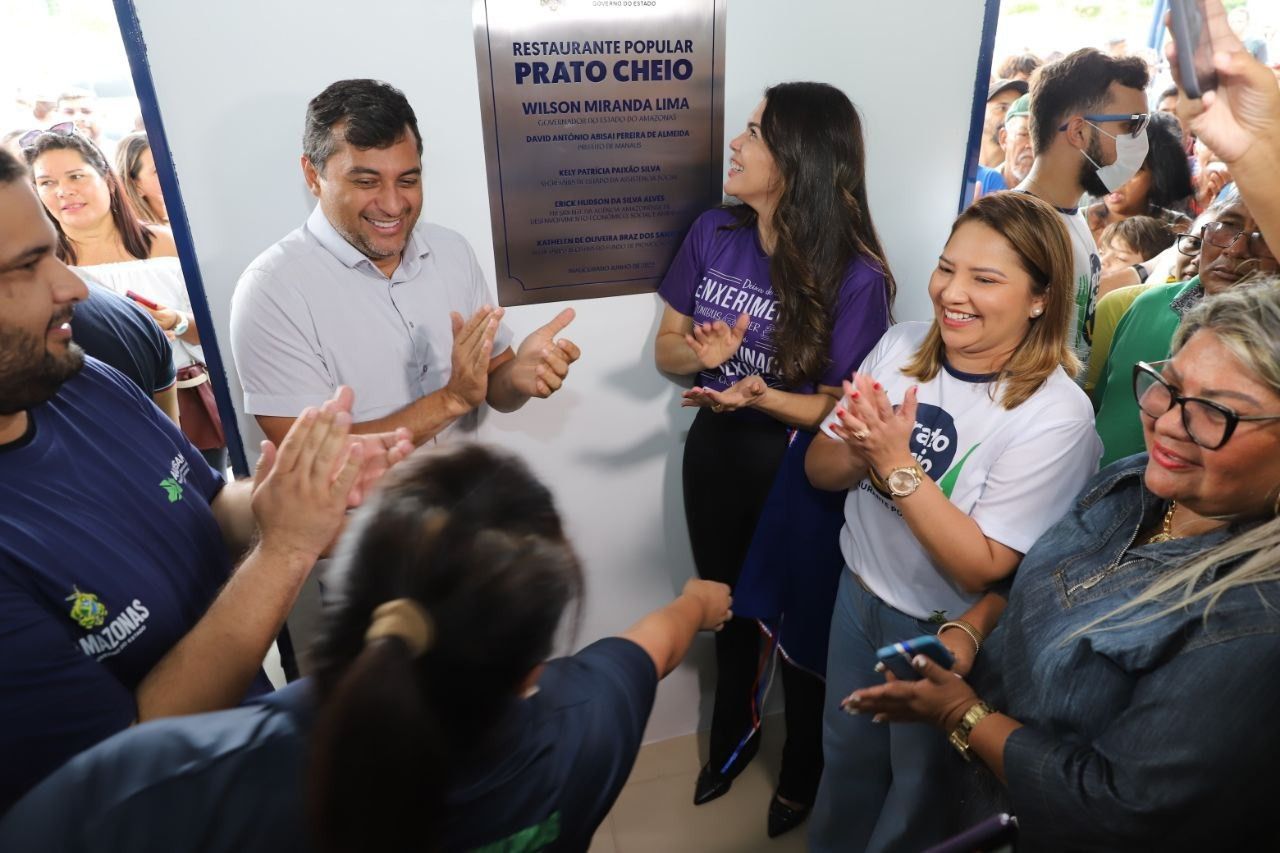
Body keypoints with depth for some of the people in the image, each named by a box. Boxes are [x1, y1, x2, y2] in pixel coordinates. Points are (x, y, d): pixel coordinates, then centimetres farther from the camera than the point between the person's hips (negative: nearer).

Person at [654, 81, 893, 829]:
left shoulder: (854, 276, -21)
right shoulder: (713, 233, -7)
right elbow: (667, 346, 1)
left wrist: (763, 396, -33)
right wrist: (701, 353, -21)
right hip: (715, 456, 5)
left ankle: (805, 764, 49)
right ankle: (735, 732, 55)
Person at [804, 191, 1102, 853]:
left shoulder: (1056, 416, -24)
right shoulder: (901, 345, -10)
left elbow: (982, 569, -24)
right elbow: (819, 469, -5)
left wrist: (898, 465, -31)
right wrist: (862, 450, -26)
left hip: (945, 630, -4)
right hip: (858, 589, 5)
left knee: (916, 788, 22)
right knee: (846, 758, 28)